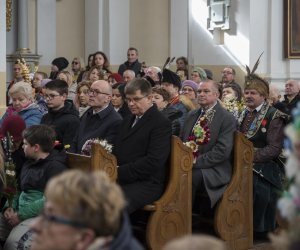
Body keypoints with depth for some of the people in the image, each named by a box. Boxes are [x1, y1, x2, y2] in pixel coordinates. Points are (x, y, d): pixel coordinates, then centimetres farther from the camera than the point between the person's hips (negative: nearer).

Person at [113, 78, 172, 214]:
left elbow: (154, 162, -15)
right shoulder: (128, 121, 23)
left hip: (146, 184, -7)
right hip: (120, 179, 7)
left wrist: (120, 172, -17)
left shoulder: (161, 123, -5)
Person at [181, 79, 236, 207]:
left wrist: (196, 162, -19)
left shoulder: (227, 119, -4)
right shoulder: (192, 115, 17)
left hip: (212, 170, -5)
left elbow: (222, 151, -14)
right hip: (187, 164, 5)